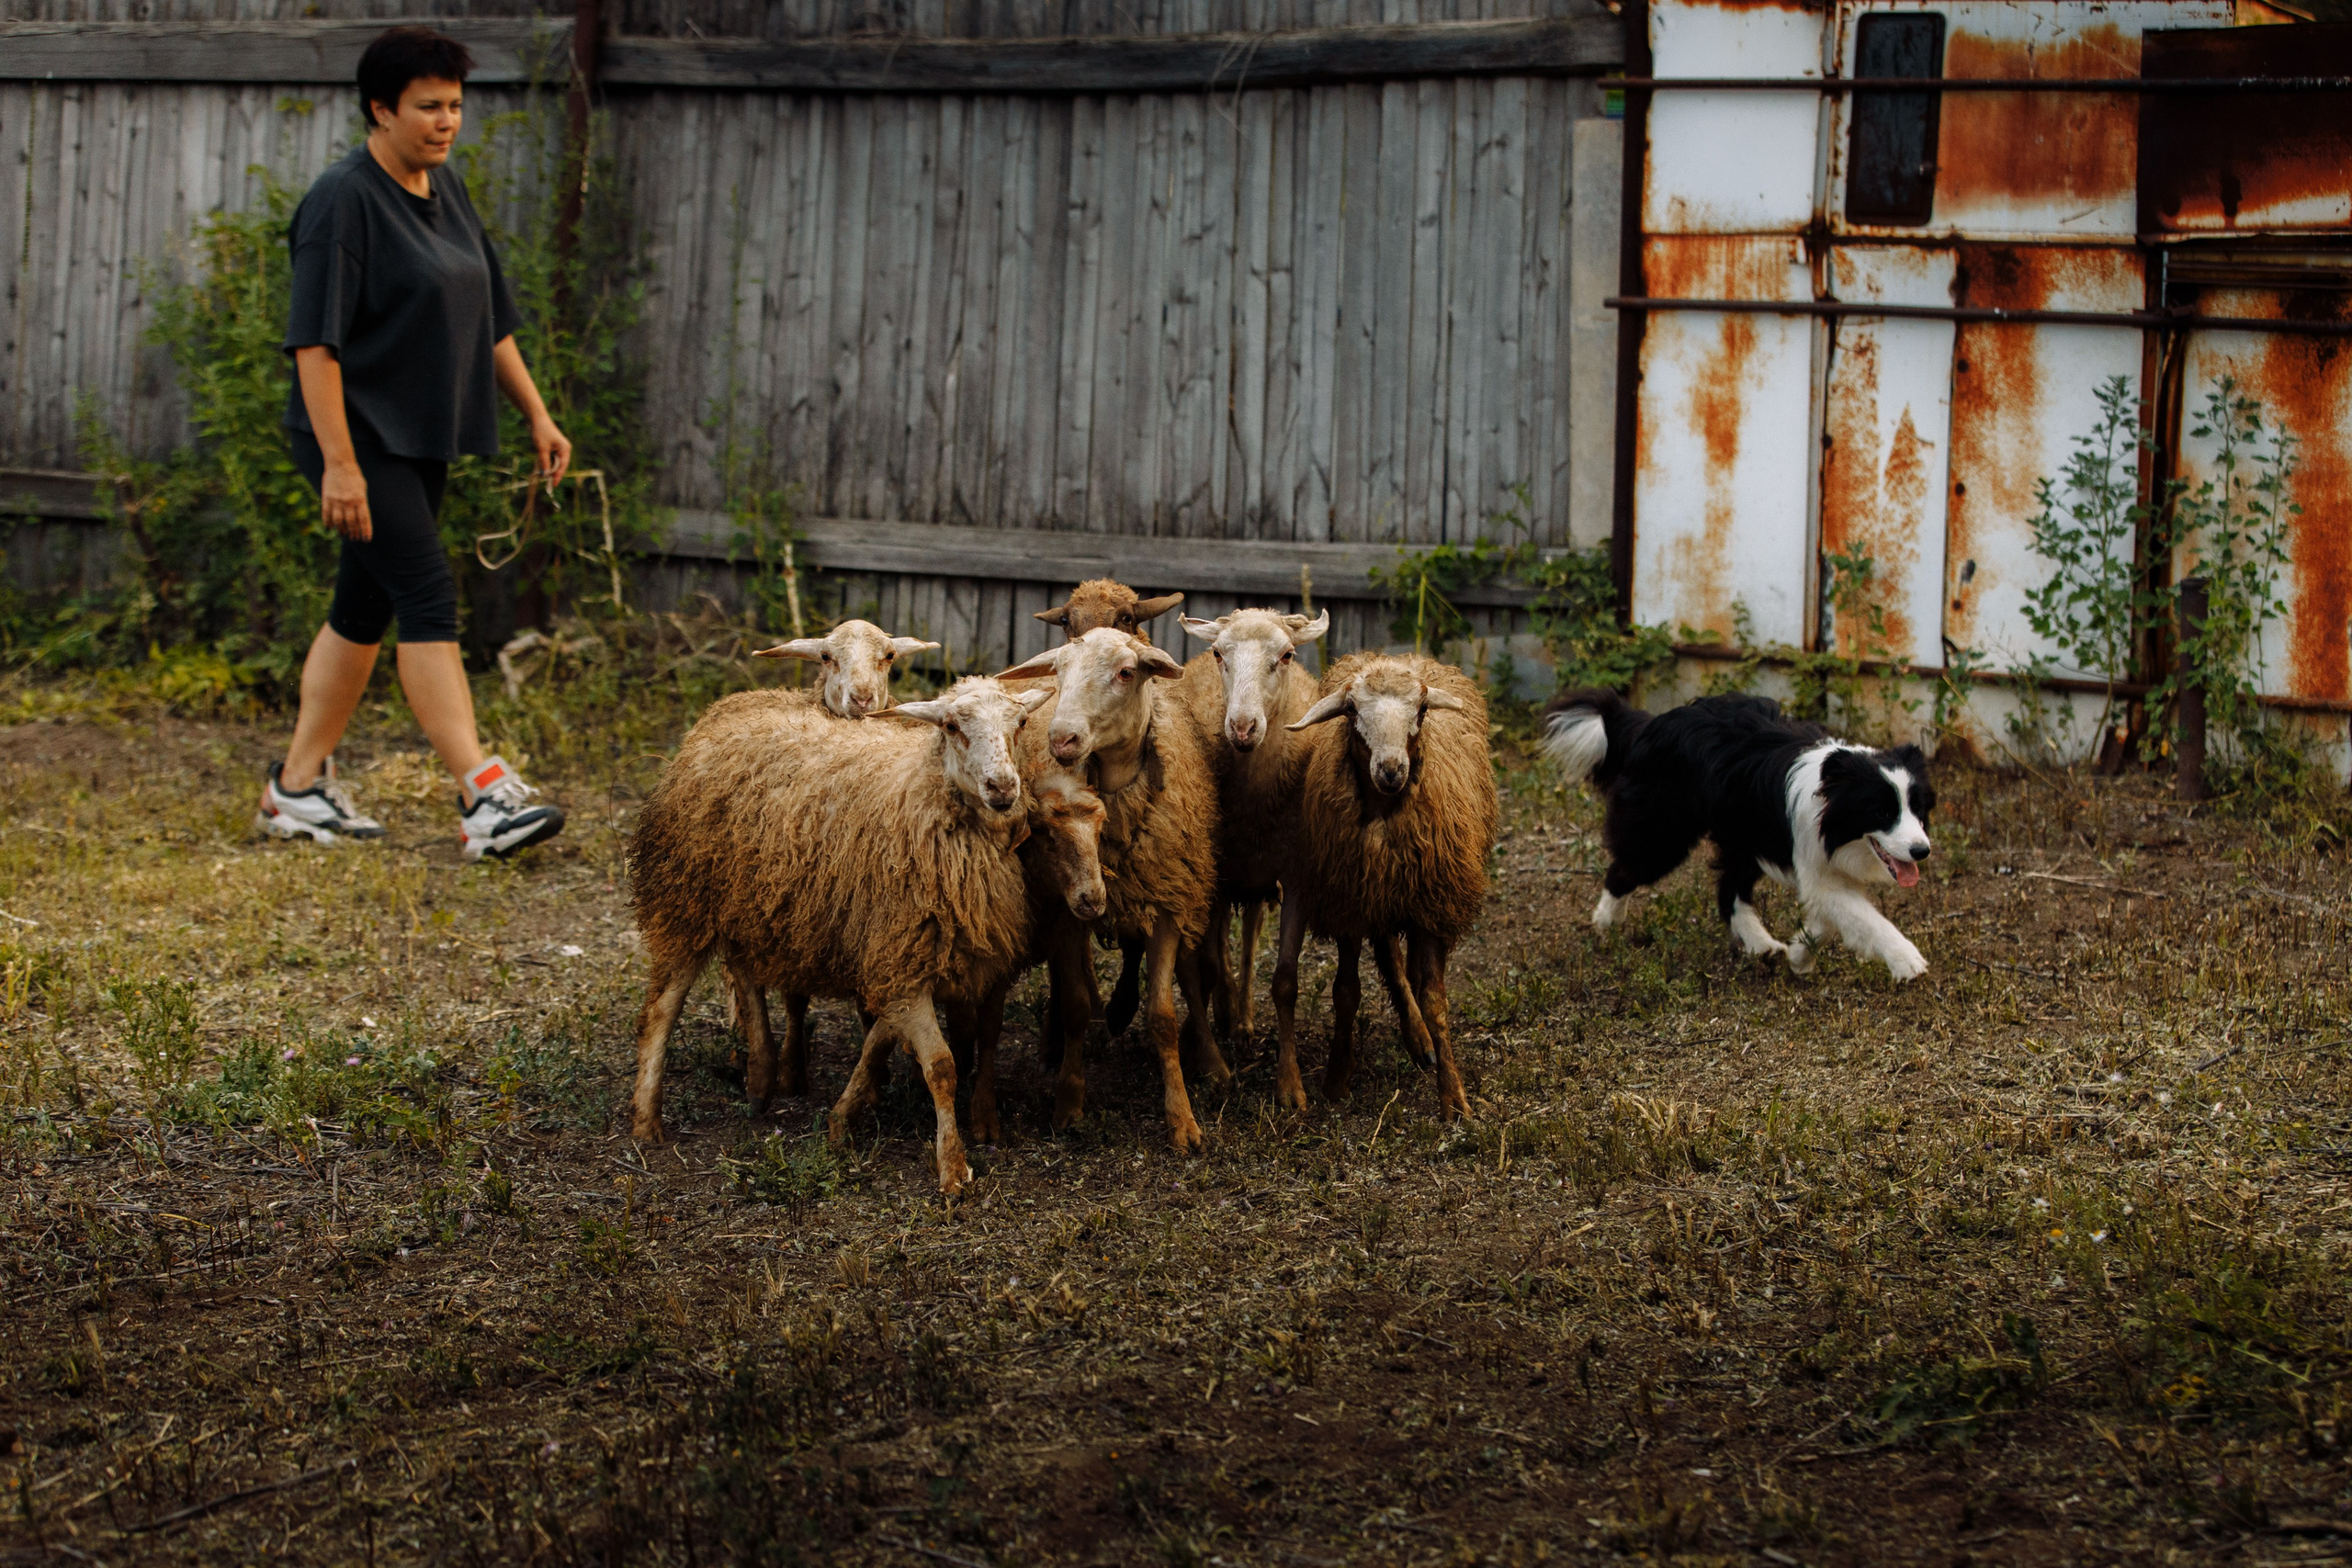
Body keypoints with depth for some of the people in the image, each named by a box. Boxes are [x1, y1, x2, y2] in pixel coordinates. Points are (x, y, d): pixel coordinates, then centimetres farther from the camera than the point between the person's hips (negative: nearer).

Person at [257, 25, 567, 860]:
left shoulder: (445, 189, 12)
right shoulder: (344, 200, -14)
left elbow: (489, 317, 21)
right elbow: (315, 339, -19)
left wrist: (536, 415, 18)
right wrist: (339, 462, -23)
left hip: (421, 440, 9)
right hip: (358, 438, -9)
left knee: (364, 606, 12)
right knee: (428, 595, -15)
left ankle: (298, 785, 21)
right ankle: (483, 796, -20)